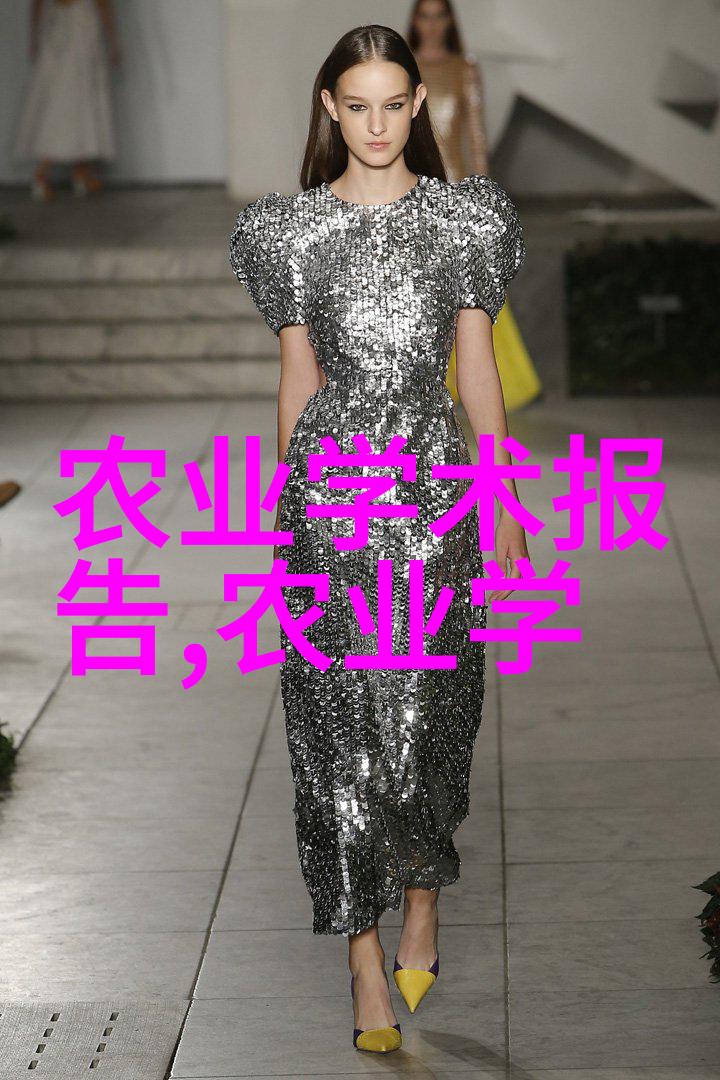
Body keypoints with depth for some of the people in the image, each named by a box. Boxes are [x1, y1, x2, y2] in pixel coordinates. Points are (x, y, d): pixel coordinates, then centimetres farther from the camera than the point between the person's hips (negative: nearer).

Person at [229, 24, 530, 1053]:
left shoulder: (463, 218, 4)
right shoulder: (292, 227, 4)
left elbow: (477, 362, 7)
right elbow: (298, 373, 8)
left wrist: (506, 496, 6)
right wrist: (288, 503, 10)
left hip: (433, 476, 1)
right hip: (332, 477, 0)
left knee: (427, 704, 5)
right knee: (342, 714, -1)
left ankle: (423, 894, 30)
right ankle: (364, 950, 6)